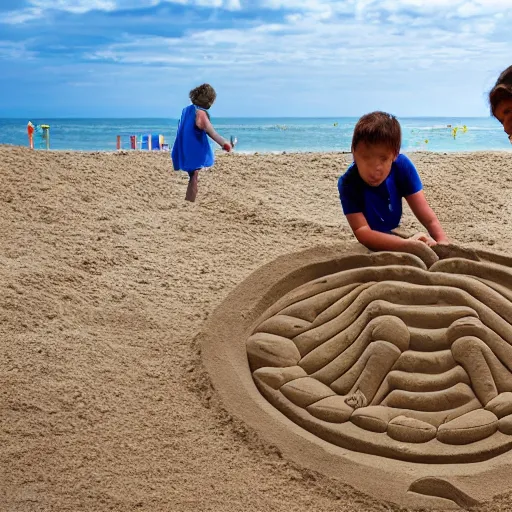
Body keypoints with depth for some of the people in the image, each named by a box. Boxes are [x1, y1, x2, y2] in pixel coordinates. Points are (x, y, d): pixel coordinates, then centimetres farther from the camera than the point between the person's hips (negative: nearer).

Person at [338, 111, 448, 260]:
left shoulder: (402, 166, -17)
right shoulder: (348, 184, -27)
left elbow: (426, 215, -16)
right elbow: (362, 233, -35)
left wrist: (443, 243, -34)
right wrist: (407, 244, -48)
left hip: (394, 234, 5)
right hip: (371, 246, -5)